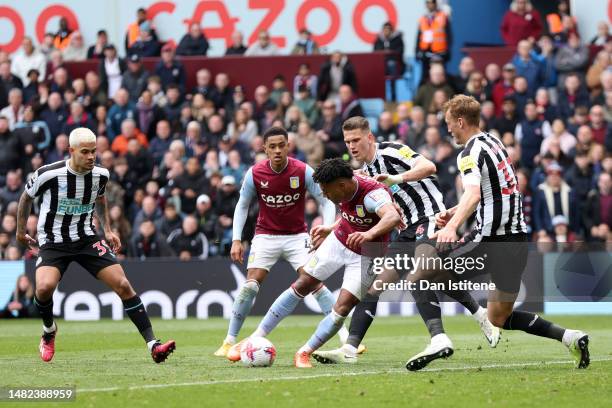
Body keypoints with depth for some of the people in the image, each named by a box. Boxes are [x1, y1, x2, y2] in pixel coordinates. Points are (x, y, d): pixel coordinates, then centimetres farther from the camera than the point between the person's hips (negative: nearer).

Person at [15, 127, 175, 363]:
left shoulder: (100, 175, -6)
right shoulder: (48, 174, -18)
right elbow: (26, 197, 4)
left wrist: (107, 230, 12)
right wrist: (20, 231, 13)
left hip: (86, 238, 3)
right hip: (52, 242, -3)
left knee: (123, 285, -10)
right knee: (45, 287, -29)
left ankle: (153, 345, -7)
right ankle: (49, 331, 5)